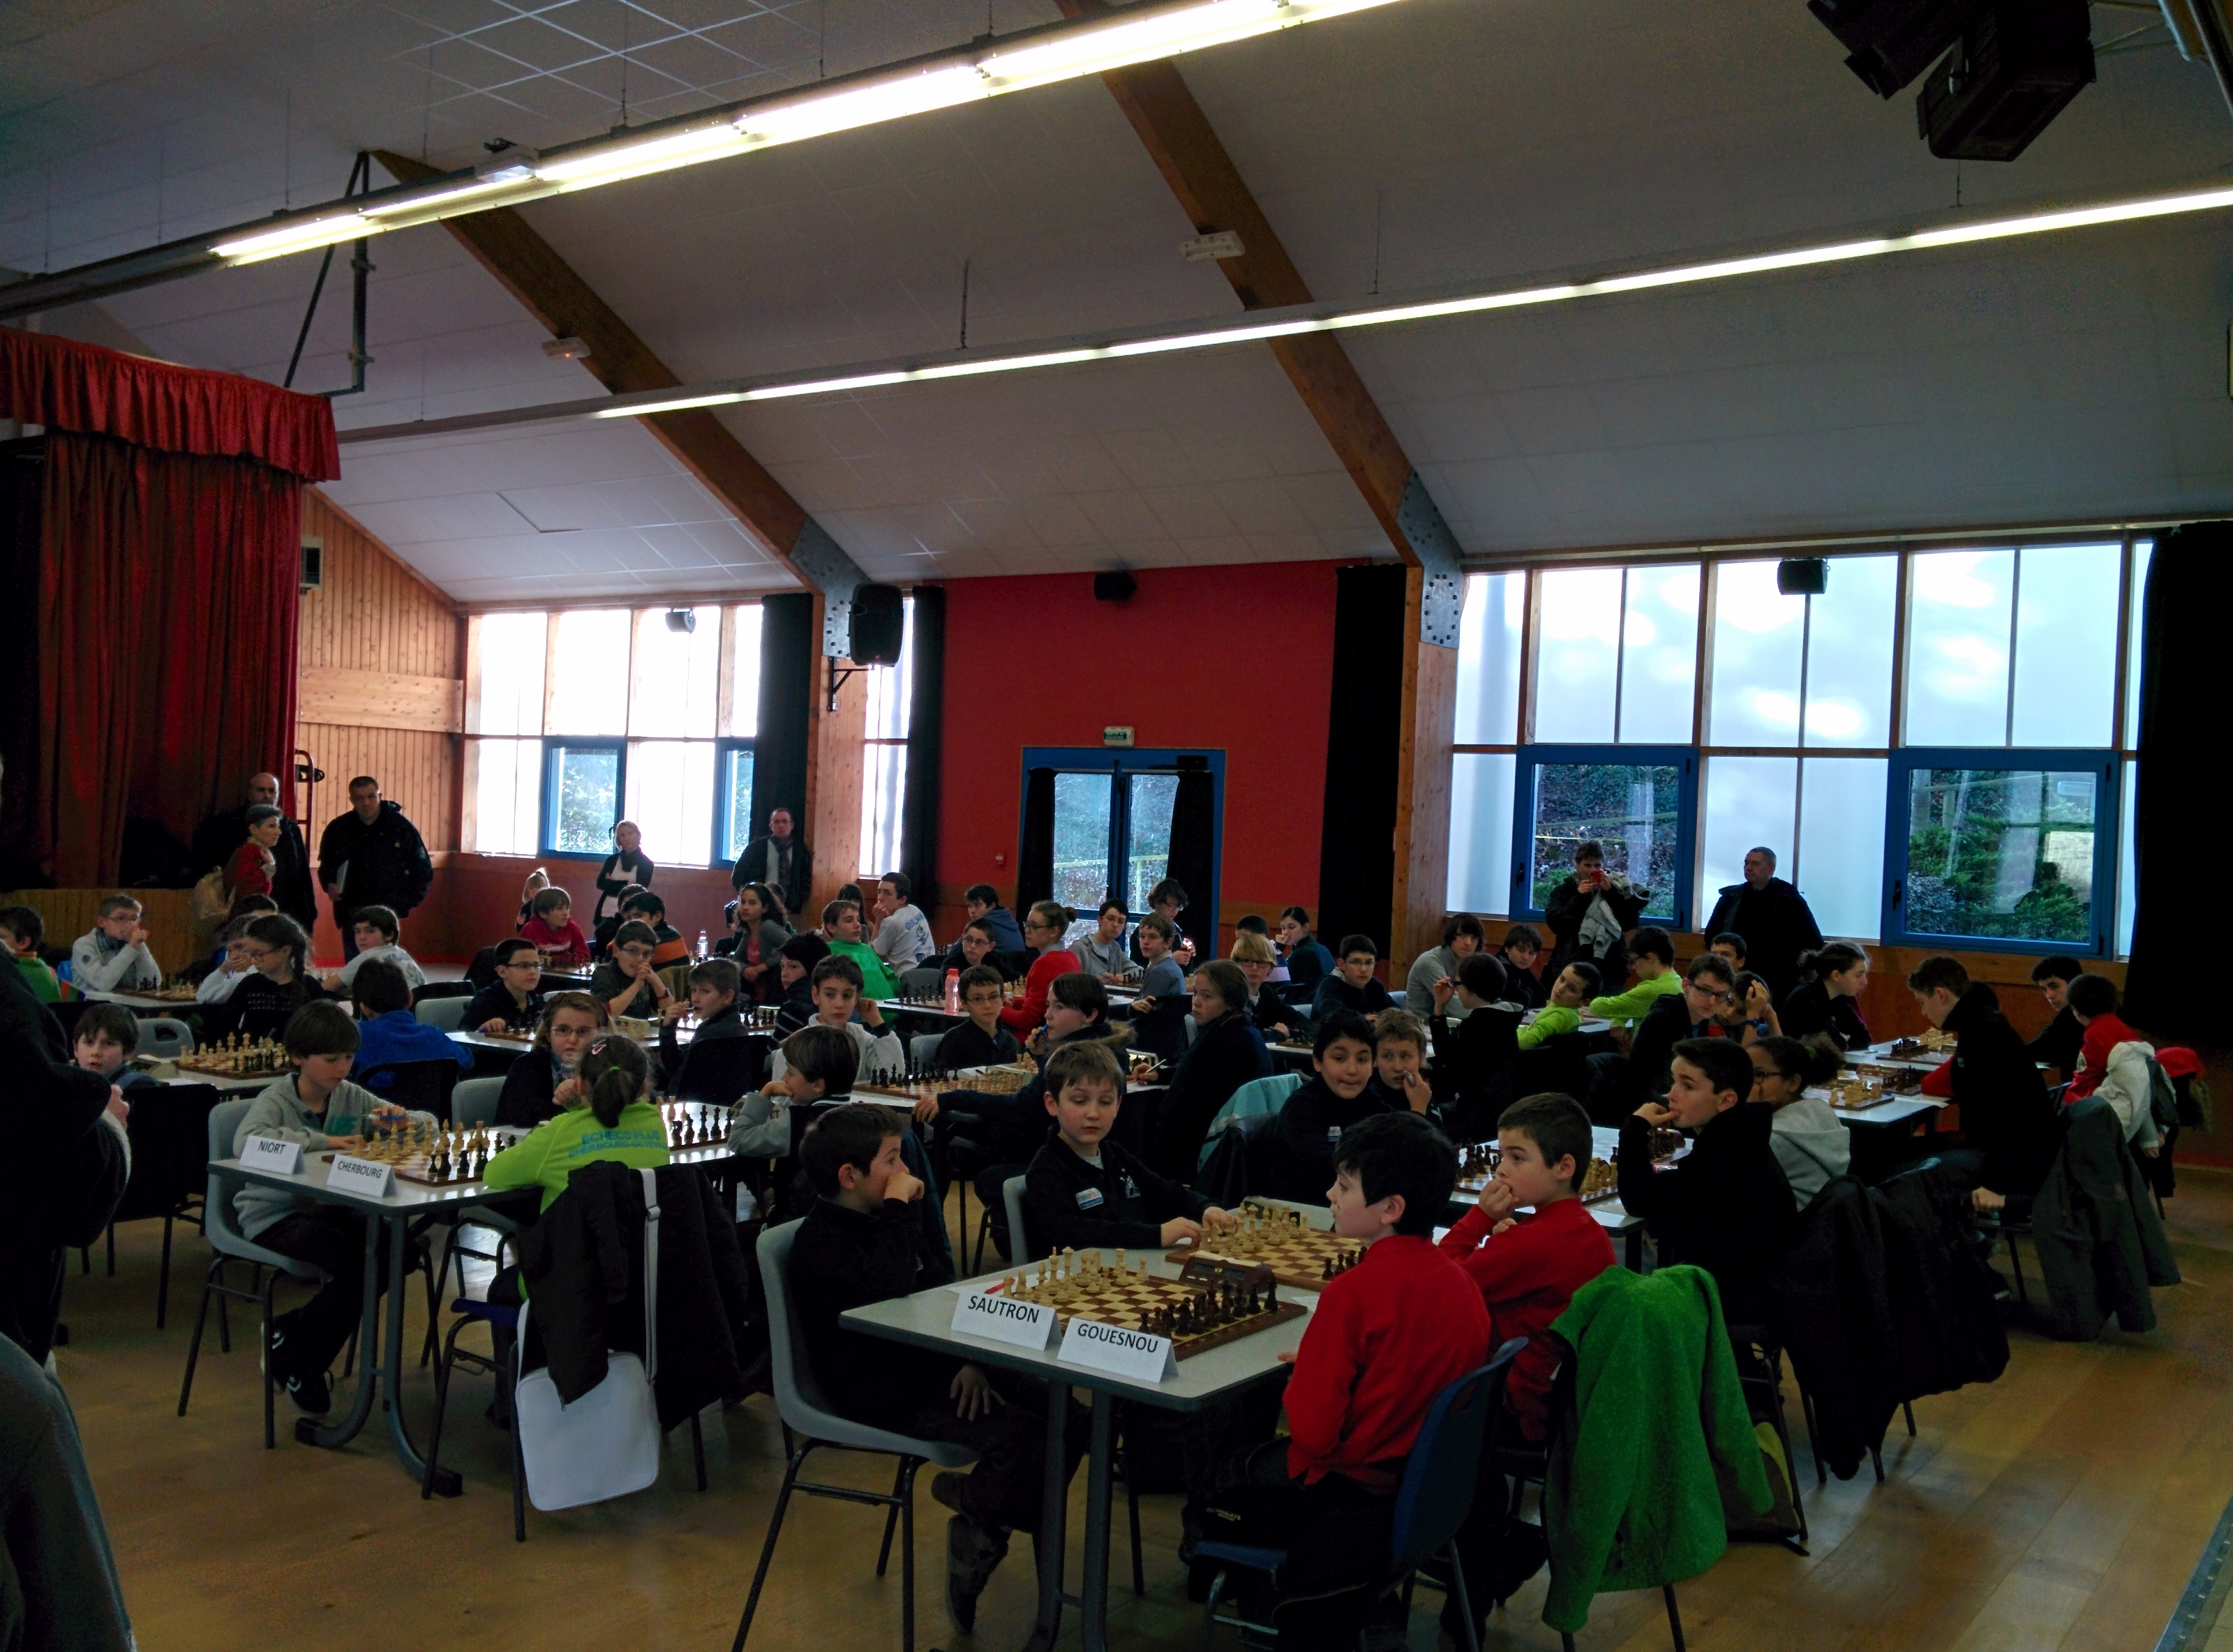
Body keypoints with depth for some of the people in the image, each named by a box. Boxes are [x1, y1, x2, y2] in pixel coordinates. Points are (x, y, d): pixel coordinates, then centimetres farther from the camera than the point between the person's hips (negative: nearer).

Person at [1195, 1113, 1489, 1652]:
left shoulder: (1354, 1293, -24)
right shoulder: (1460, 1282, -5)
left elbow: (1311, 1430, -22)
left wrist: (1303, 1376, -2)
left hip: (1353, 1492, -7)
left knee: (1218, 1480, 14)